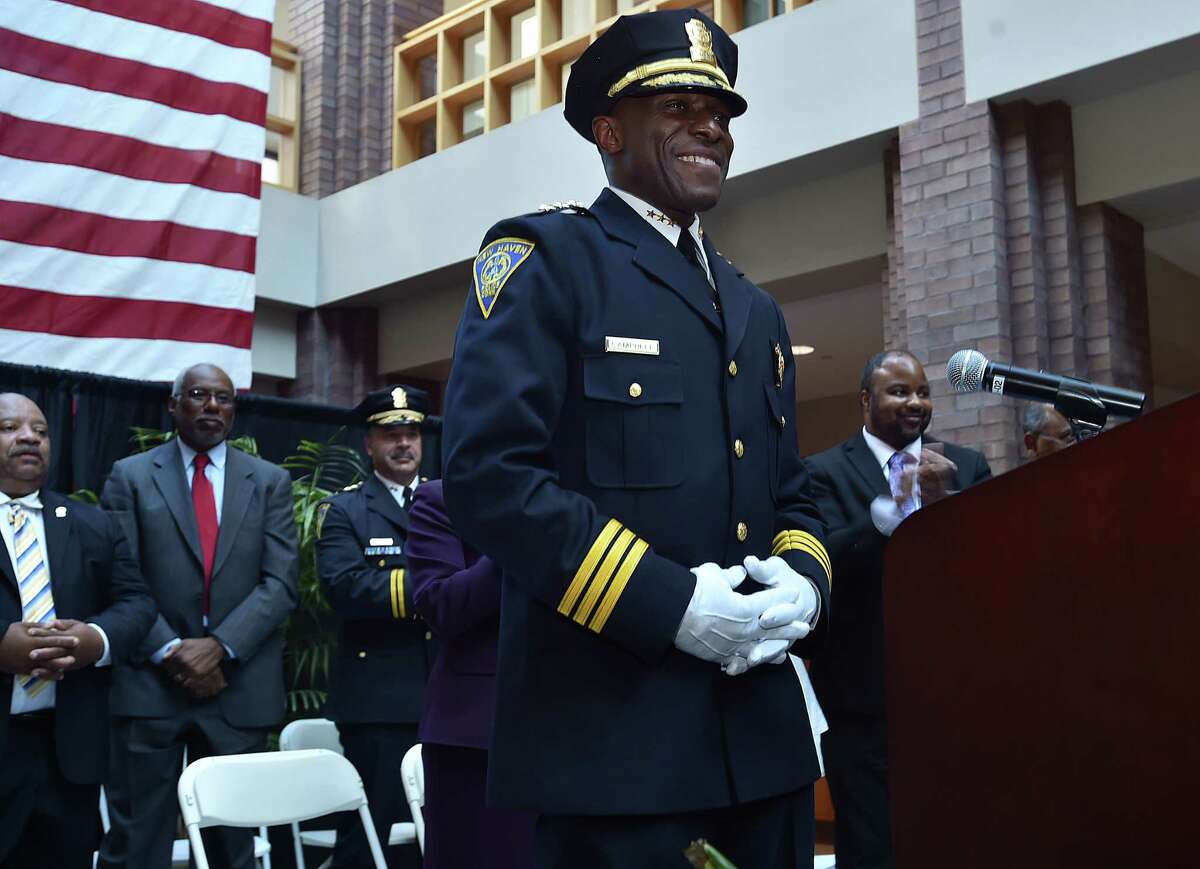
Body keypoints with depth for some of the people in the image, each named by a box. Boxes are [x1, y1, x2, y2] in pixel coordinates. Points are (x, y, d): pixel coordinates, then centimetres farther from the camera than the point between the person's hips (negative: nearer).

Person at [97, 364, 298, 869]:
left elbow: (280, 581, 0)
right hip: (149, 682, -1)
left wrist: (220, 646, -12)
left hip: (239, 685, 2)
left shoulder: (270, 481, 9)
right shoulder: (130, 477, 6)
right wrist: (170, 651, -13)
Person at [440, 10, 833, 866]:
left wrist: (801, 580, -2)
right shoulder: (545, 258, -4)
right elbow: (488, 470, -15)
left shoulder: (756, 310, 19)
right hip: (612, 731, -7)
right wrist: (666, 601, -19)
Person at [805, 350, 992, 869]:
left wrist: (945, 502, -20)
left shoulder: (967, 467, 9)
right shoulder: (826, 472, -2)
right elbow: (828, 560, -16)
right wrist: (892, 508, -33)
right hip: (866, 692, -3)